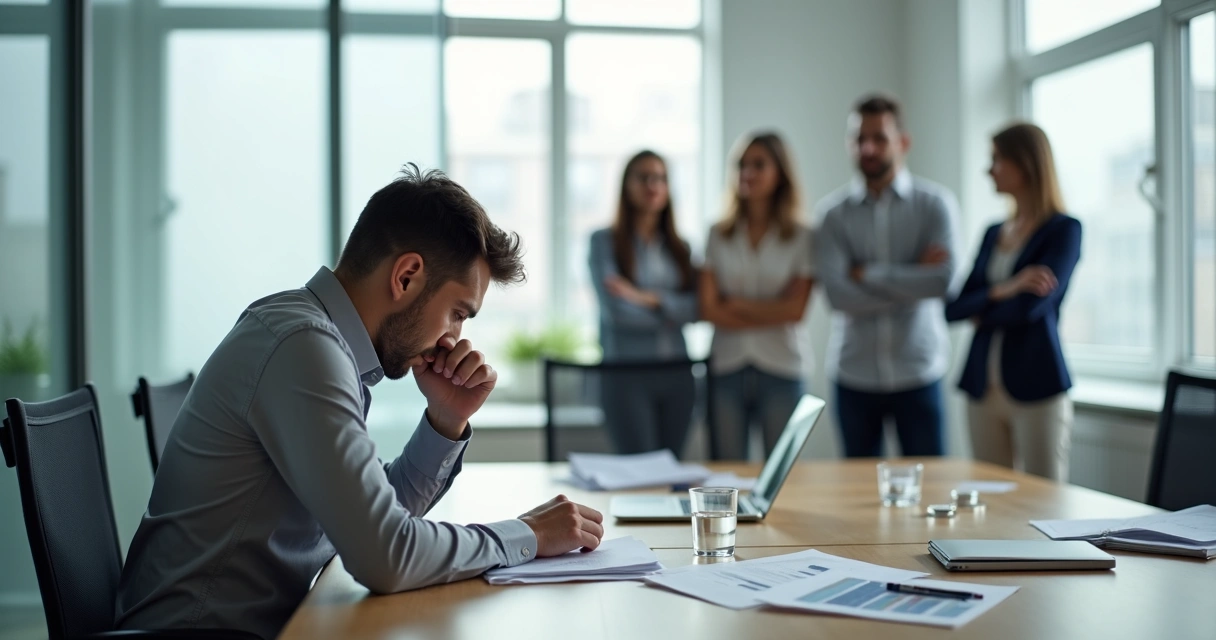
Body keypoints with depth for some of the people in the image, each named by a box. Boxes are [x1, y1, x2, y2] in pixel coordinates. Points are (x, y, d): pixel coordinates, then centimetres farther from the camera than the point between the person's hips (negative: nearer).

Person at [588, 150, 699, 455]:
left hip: (677, 374, 4)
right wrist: (670, 311, 0)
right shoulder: (605, 241, 0)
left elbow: (695, 309, -2)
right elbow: (615, 310, -11)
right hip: (627, 374, -4)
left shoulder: (679, 247, 13)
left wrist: (649, 298, -16)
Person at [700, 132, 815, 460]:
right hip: (727, 367, 2)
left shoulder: (801, 238, 1)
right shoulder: (718, 235, 5)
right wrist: (770, 316, -8)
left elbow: (795, 309, -7)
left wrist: (737, 304, -5)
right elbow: (708, 309, -2)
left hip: (781, 369, -1)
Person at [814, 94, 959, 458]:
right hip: (854, 375, 1)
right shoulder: (833, 212, 1)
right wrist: (910, 280, -12)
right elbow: (838, 294, -12)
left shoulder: (935, 203, 0)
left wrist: (866, 273, -11)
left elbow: (942, 280, -15)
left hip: (917, 371, -1)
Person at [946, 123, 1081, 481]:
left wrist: (980, 311, 0)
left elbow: (1031, 306, -16)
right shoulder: (994, 233, 14)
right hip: (984, 386, 6)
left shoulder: (1064, 230, -4)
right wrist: (1001, 292, -12)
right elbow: (953, 310, 4)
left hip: (1036, 387, -6)